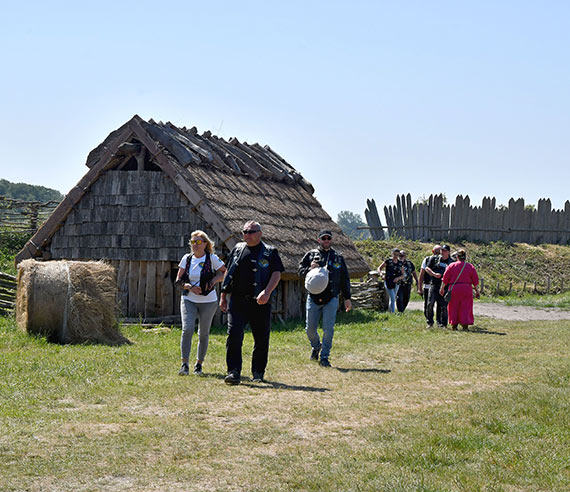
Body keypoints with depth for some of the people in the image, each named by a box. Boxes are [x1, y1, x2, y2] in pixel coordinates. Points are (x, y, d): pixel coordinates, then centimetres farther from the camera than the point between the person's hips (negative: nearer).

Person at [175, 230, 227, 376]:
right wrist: (190, 287, -12)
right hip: (188, 300, 1)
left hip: (208, 301, -1)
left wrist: (215, 279, -12)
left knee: (203, 333, 6)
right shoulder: (186, 258, 4)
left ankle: (199, 364, 20)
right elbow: (179, 280, 6)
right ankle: (185, 365, -15)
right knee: (187, 329, -15)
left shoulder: (212, 258, -3)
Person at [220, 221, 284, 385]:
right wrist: (223, 296, 15)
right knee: (234, 335, -12)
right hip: (237, 301, 2)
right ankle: (234, 372, -12)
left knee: (261, 339, 5)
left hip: (260, 303, -2)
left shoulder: (270, 252, 4)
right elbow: (228, 273, 20)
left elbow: (276, 273, -6)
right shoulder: (237, 249, 14)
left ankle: (258, 372, 21)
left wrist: (267, 292, -23)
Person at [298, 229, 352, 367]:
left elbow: (345, 279, 15)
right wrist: (310, 269, -16)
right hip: (313, 298, 0)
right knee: (310, 329, 2)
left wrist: (347, 298, 11)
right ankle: (316, 347, 32)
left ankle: (324, 357, 4)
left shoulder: (338, 257, 12)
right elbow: (300, 272, 5)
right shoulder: (310, 255, 9)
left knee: (328, 329, -6)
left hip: (331, 299, 0)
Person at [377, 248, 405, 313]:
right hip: (389, 283, -4)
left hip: (396, 283, 5)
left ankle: (390, 311, 29)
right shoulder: (388, 261, -5)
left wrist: (398, 278, -12)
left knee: (393, 298, 15)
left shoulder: (400, 263, 6)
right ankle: (393, 312, -12)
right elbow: (379, 268, 5)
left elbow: (403, 275, 8)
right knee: (392, 299, -14)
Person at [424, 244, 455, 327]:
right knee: (430, 303, -7)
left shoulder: (451, 262, 6)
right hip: (434, 285, 0)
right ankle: (430, 322, 6)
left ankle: (442, 324, 8)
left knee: (443, 306, -2)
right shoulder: (434, 258, 6)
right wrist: (434, 274, -10)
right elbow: (427, 268, 5)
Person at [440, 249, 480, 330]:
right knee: (466, 307, 4)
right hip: (467, 289, 1)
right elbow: (475, 281, 5)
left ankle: (454, 325, 9)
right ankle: (465, 325, -1)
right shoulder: (470, 267, 5)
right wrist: (477, 291, 11)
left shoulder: (451, 266, 1)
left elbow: (445, 279, 2)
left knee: (454, 307, 8)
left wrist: (442, 288, 13)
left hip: (454, 288, -1)